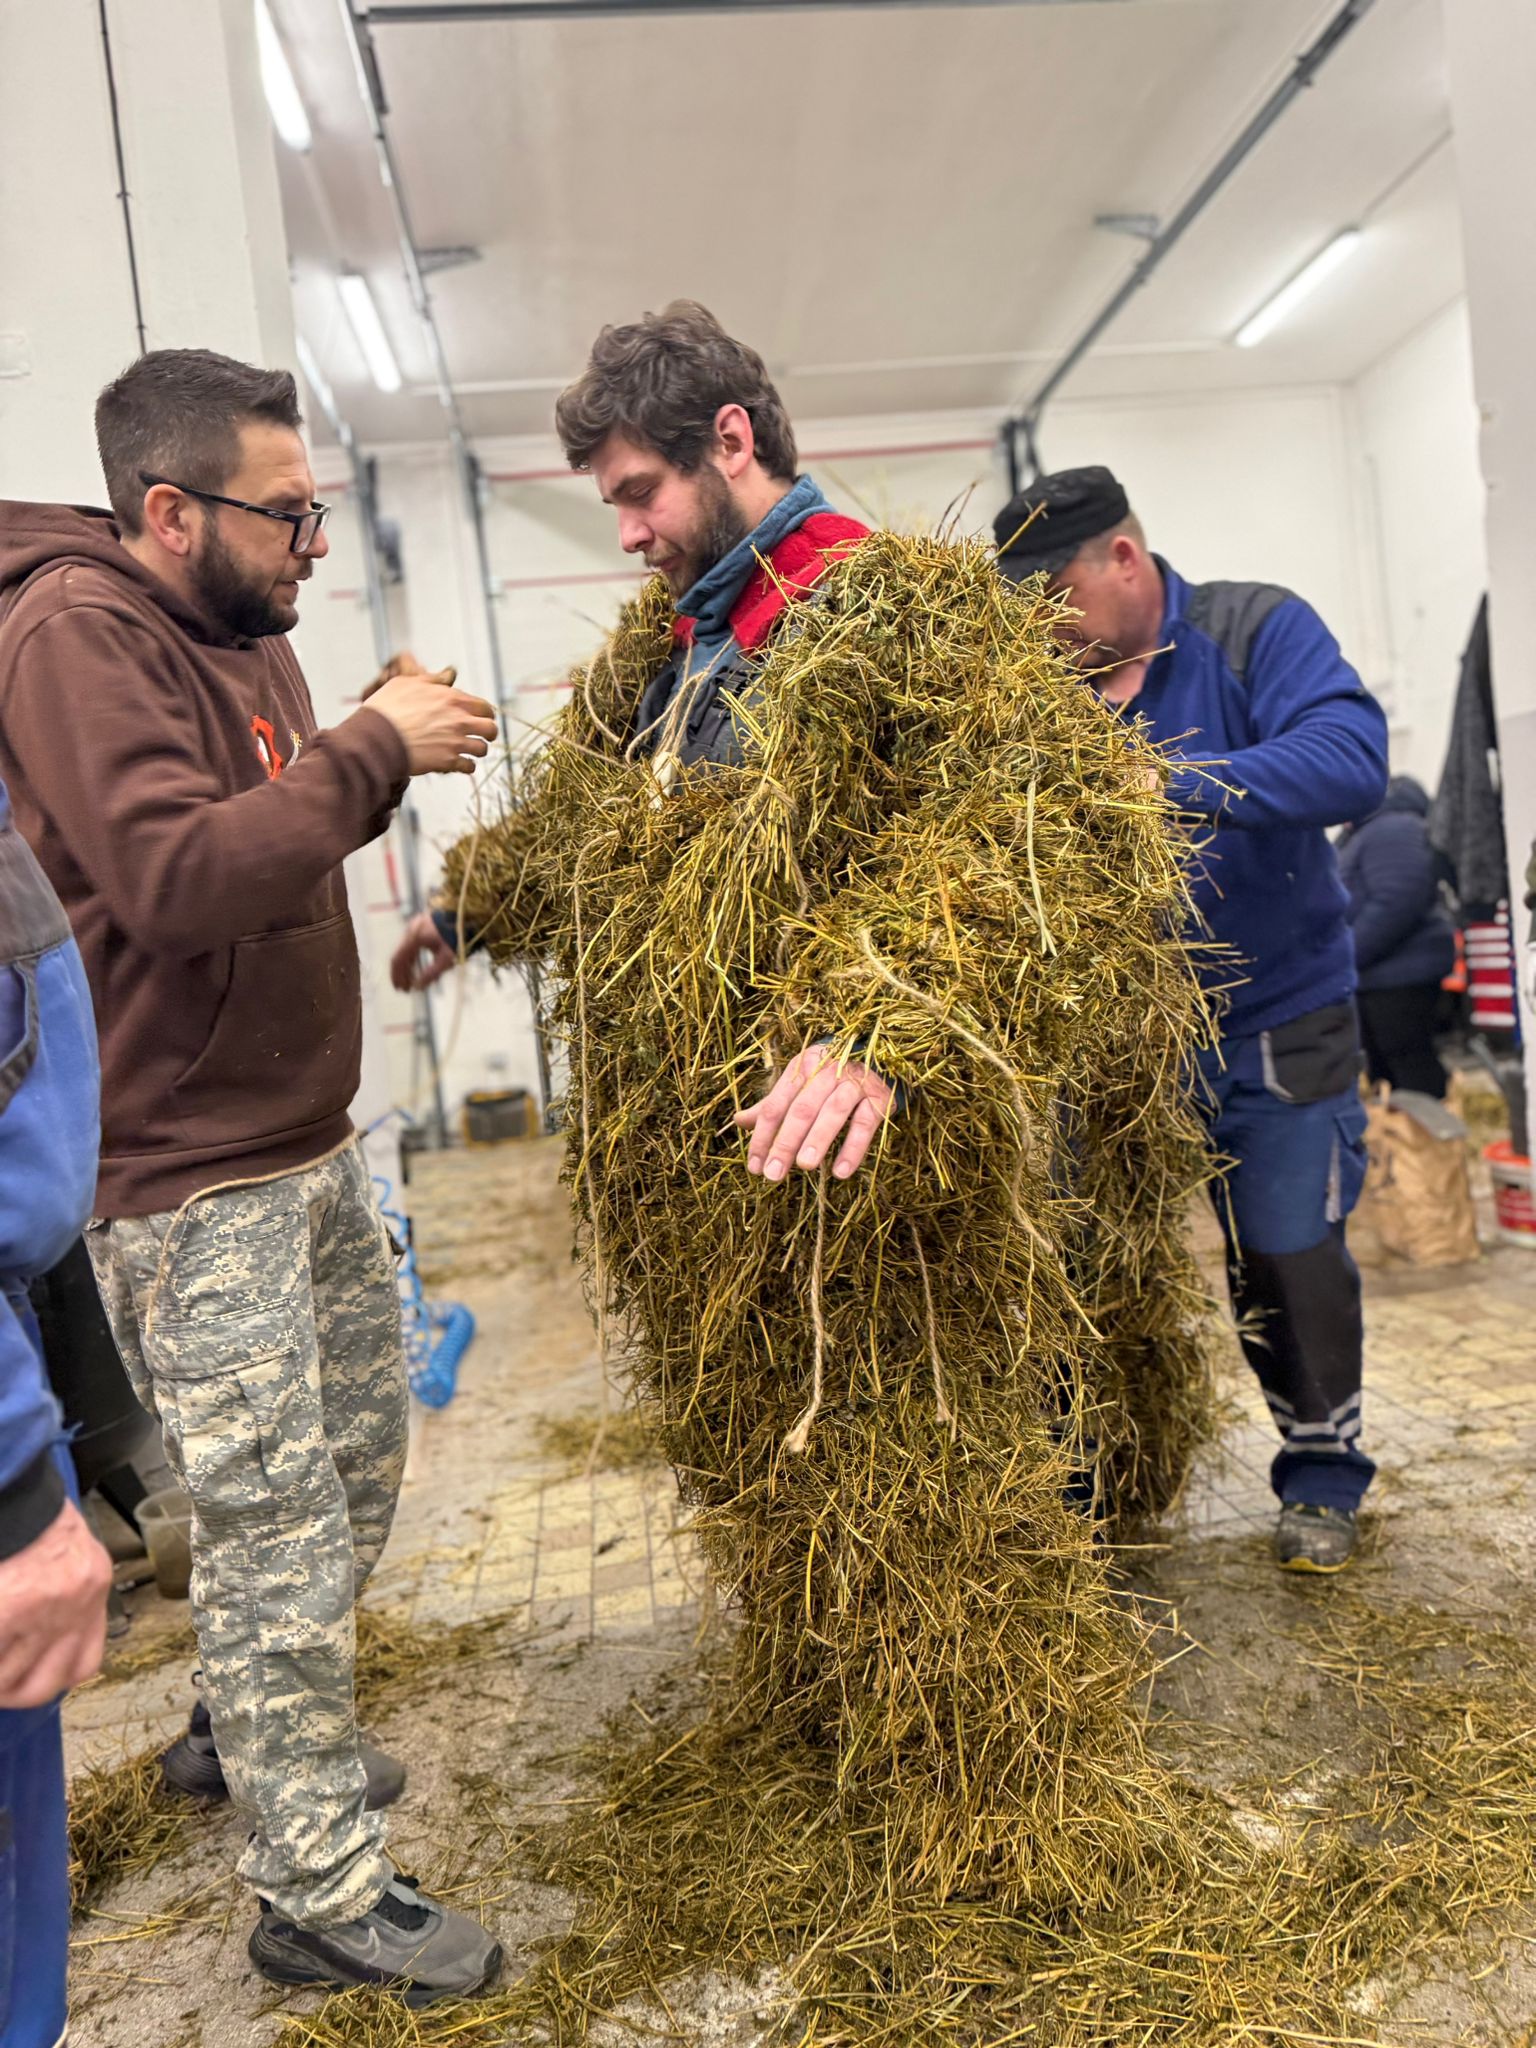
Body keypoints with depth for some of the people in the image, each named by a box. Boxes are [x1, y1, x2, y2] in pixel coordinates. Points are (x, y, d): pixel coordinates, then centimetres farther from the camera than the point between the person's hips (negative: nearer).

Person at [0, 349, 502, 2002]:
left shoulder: (241, 629, 13)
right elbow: (179, 877, -28)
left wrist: (385, 754, 1)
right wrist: (370, 750, -21)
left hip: (308, 1144, 10)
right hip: (188, 1180, -10)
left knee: (362, 1452, 20)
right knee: (275, 1526, -1)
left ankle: (248, 1730, 43)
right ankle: (319, 1895, 17)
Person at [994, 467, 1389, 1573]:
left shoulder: (1257, 632, -10)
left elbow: (1352, 759, -27)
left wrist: (1170, 783, -36)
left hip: (1276, 1018, -3)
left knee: (1289, 1256, 4)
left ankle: (1322, 1473, 28)